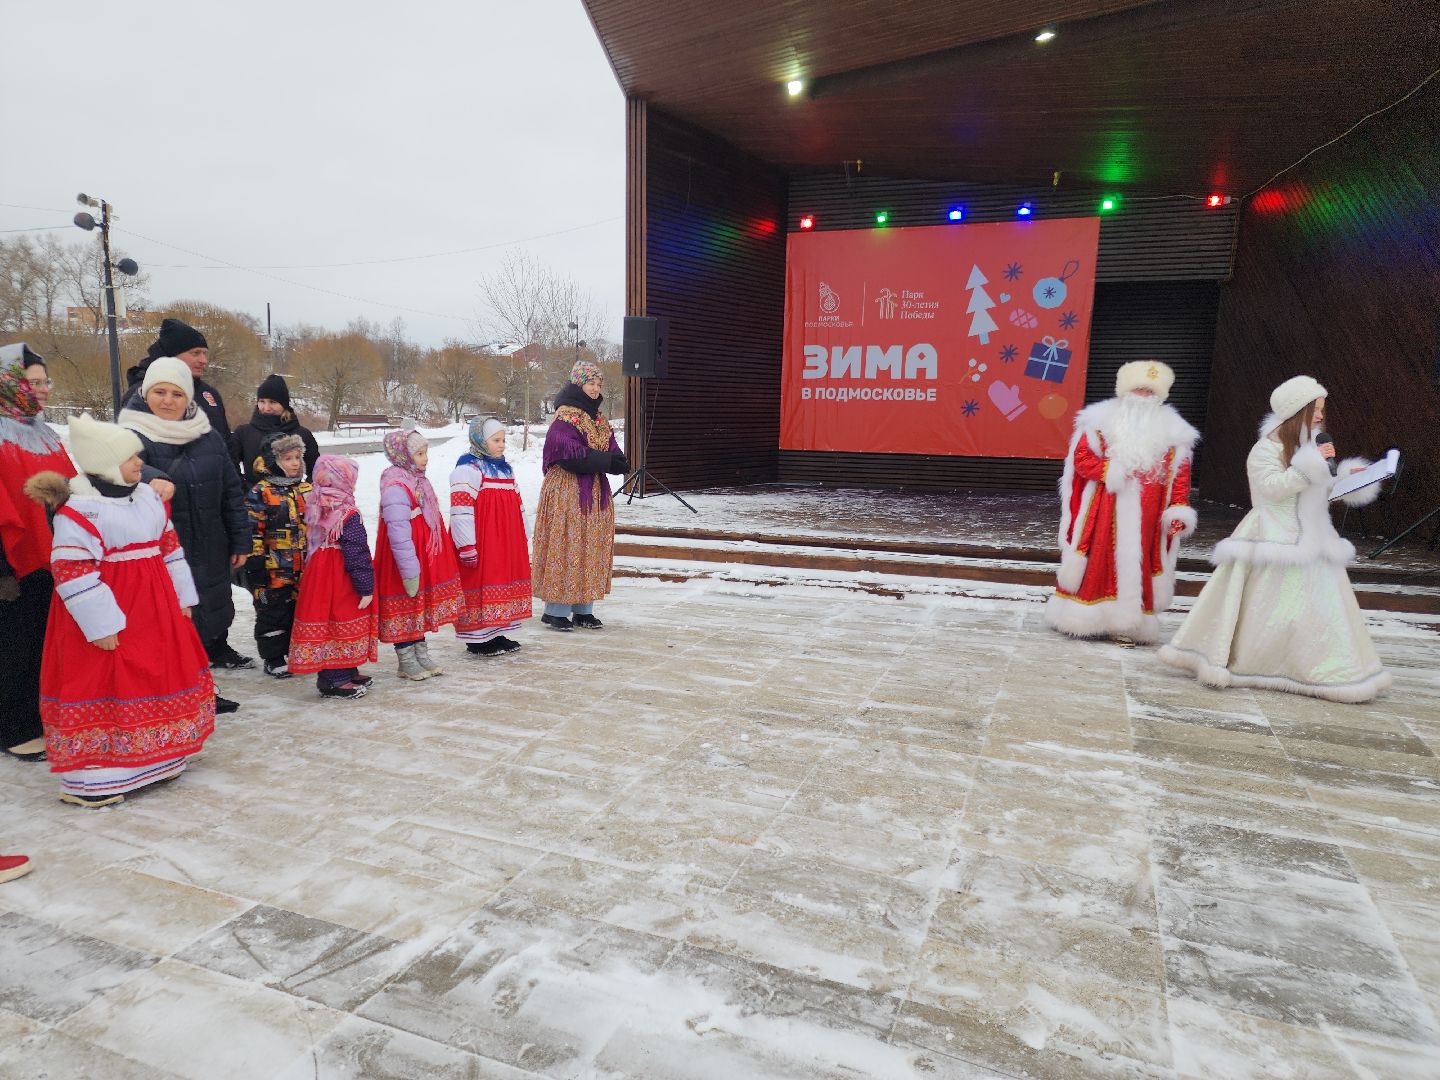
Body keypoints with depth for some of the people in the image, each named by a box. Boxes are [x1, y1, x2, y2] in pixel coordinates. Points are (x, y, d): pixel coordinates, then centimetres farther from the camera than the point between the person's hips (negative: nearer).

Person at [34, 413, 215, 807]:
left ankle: (157, 757, 33)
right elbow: (73, 572, -20)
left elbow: (169, 548, 16)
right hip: (111, 616, -8)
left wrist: (182, 597, 13)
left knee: (162, 676, 16)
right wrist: (100, 624, -21)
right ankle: (88, 777, 10)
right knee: (103, 689, -2)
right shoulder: (79, 509, -17)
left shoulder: (149, 497, 8)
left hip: (154, 611, 8)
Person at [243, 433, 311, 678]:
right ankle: (274, 659, 17)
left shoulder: (307, 491, 9)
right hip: (274, 572, -5)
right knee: (274, 614, 5)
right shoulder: (260, 493, -9)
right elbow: (252, 531, -11)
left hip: (304, 570, 6)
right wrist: (255, 563, -14)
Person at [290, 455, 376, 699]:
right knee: (342, 626, 1)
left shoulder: (314, 509, 5)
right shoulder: (349, 516, -18)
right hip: (342, 583, -8)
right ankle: (336, 680, 7)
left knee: (325, 624, 13)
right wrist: (366, 587, -13)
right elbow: (357, 555, -19)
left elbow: (312, 544, 13)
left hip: (318, 578, 8)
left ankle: (347, 672, 27)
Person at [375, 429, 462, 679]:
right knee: (406, 606, 3)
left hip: (423, 559, 9)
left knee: (421, 606, 17)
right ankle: (406, 662, 16)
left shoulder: (416, 480, 10)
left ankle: (421, 655, 29)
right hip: (408, 558, -9)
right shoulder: (395, 486, -20)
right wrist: (409, 570, -24)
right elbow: (398, 530, -24)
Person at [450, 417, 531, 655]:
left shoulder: (505, 468, 17)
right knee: (479, 585, -4)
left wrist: (523, 540, 21)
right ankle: (476, 638, 7)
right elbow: (460, 509, -18)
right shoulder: (468, 468, -11)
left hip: (506, 543, 9)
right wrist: (466, 546, -21)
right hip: (481, 545, -9)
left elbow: (518, 506, 22)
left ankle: (496, 633, 25)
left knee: (505, 583, 13)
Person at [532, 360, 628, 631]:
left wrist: (616, 462, -15)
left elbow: (614, 453, 8)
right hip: (567, 494, -8)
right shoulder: (563, 420, -10)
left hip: (596, 495, 8)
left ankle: (583, 610, 18)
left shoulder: (600, 421, 15)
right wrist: (607, 460, -15)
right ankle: (555, 610, 4)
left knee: (592, 551, 9)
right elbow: (573, 456, -21)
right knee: (564, 550, -5)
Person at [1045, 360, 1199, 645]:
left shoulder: (1171, 431, 6)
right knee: (1097, 562, 4)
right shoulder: (1103, 420, 1)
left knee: (1134, 566, 4)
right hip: (1104, 512, -1)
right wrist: (1113, 472, -14)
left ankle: (1125, 624, 12)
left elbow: (1180, 476, 3)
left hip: (1143, 519, 2)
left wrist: (1178, 511, -6)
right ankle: (1084, 617, 16)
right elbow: (1081, 458, -4)